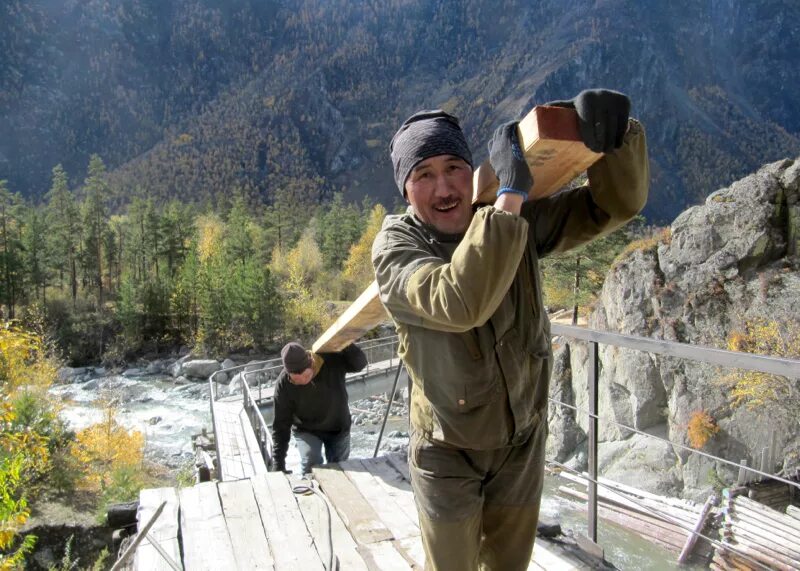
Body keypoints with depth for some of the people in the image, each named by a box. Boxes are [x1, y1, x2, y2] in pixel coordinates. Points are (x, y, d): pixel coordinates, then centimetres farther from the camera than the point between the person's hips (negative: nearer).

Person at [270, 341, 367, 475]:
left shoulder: (332, 359, -27)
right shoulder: (283, 384, -26)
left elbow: (360, 363, -16)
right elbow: (281, 425, -19)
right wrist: (278, 464, -20)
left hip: (339, 428, 2)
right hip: (307, 431, -1)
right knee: (311, 465, -23)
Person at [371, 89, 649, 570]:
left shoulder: (519, 221, -11)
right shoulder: (395, 245, -22)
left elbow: (615, 204, -11)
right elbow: (461, 303, -41)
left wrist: (616, 134, -31)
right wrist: (509, 195, -38)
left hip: (522, 440, 3)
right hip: (449, 450, -3)